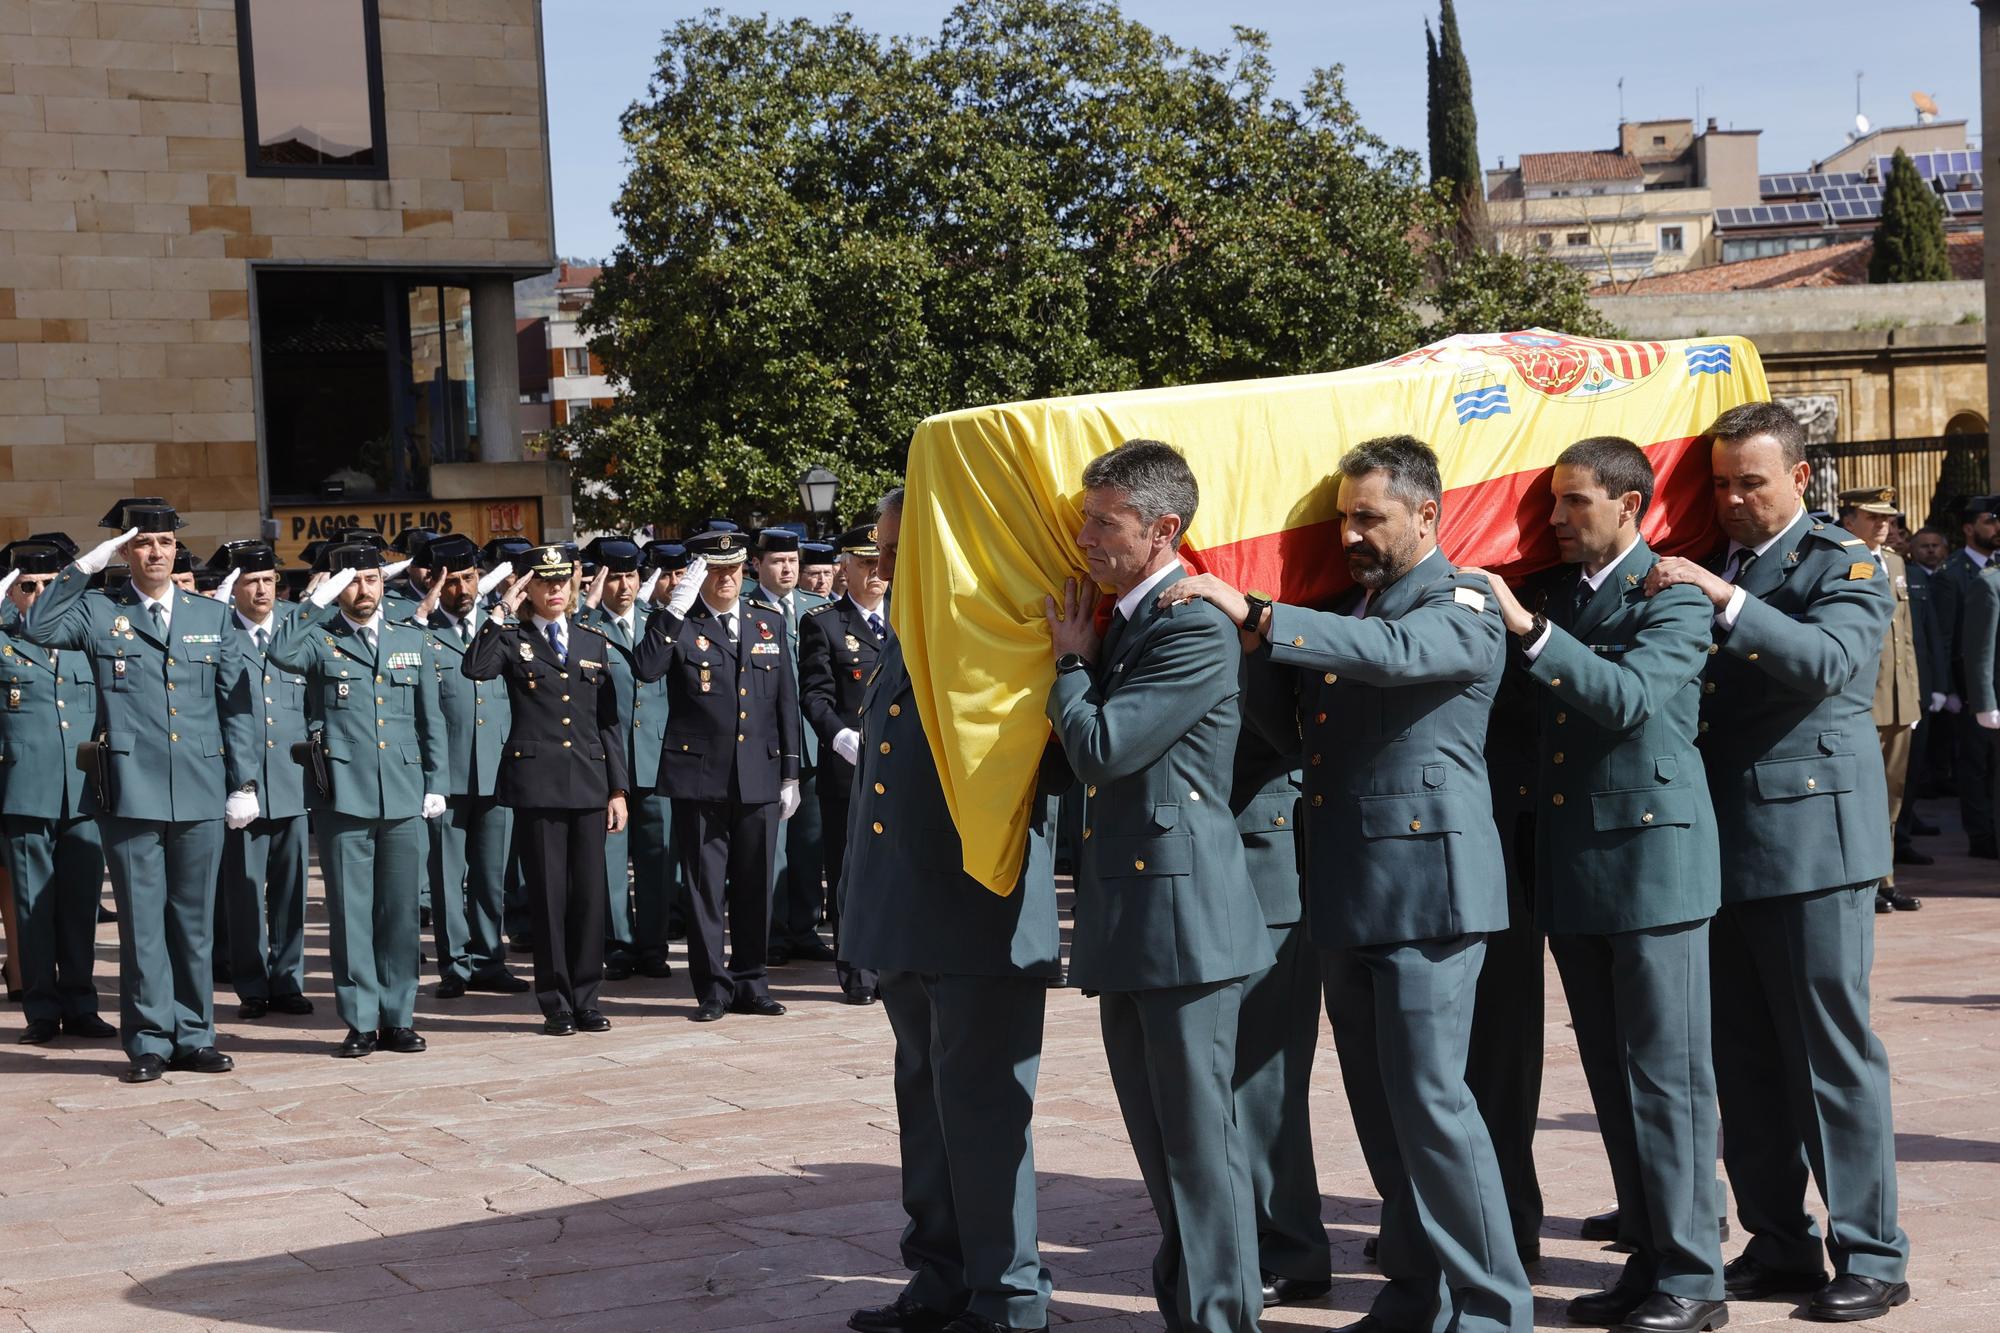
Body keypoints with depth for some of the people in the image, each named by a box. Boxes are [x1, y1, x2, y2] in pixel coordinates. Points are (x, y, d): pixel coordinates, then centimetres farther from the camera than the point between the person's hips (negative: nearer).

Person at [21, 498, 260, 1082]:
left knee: (195, 920, 8)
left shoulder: (213, 615, 12)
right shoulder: (98, 612, 6)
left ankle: (194, 1036, 16)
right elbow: (37, 630, -13)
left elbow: (235, 705, 10)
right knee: (142, 923, 2)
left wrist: (244, 783, 5)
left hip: (200, 792, 2)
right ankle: (149, 1042, 9)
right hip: (130, 793, -2)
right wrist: (85, 566, -12)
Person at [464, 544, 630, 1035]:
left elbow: (608, 721, 13)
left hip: (588, 782, 3)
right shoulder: (513, 641, 4)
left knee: (590, 893, 4)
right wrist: (503, 611, -15)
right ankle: (556, 1003, 9)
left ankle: (585, 998, 14)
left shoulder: (594, 643, 14)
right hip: (536, 782, -3)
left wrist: (618, 788, 7)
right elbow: (474, 668, -20)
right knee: (548, 895, 0)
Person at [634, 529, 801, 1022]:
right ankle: (712, 987, 11)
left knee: (755, 886, 8)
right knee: (704, 886, 2)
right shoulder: (677, 626, 1)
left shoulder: (770, 625, 12)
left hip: (759, 778, 3)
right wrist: (675, 609, -21)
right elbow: (645, 669, -19)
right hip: (699, 778, -3)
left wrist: (790, 773, 10)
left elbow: (786, 703, 13)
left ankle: (751, 982, 19)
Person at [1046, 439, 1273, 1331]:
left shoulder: (1195, 630, -15)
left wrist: (1069, 664, -3)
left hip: (1182, 916, -10)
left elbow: (1103, 749, -18)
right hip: (1128, 922, 10)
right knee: (1158, 1137, 15)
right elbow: (1081, 754, 22)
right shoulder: (1118, 622, 15)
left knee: (1199, 1134, -3)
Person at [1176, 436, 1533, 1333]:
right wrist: (1251, 644, -5)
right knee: (1379, 1103, 11)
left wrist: (1256, 616, -33)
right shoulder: (1349, 609, 18)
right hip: (1346, 892, 8)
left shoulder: (1461, 605, -5)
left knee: (1429, 1097, -9)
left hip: (1426, 884, -8)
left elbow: (1394, 652, -27)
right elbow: (1285, 723, 14)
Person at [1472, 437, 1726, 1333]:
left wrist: (1530, 630, -25)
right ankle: (1647, 1258, 22)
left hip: (1652, 861, -7)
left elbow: (1631, 696, -22)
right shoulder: (1558, 594, 14)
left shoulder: (1670, 598, -7)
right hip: (1574, 870, 7)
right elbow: (1543, 711, 15)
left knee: (1667, 1075, -3)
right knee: (1612, 1080, 13)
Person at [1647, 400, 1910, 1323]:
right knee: (1743, 1059, 10)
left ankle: (1869, 1255, 6)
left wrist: (1726, 600, -31)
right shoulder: (1699, 565, 14)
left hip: (1810, 838, -6)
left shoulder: (1842, 566, -3)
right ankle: (1778, 1245, 19)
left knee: (1833, 1051, -2)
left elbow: (1826, 660, -22)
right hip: (1720, 843, 6)